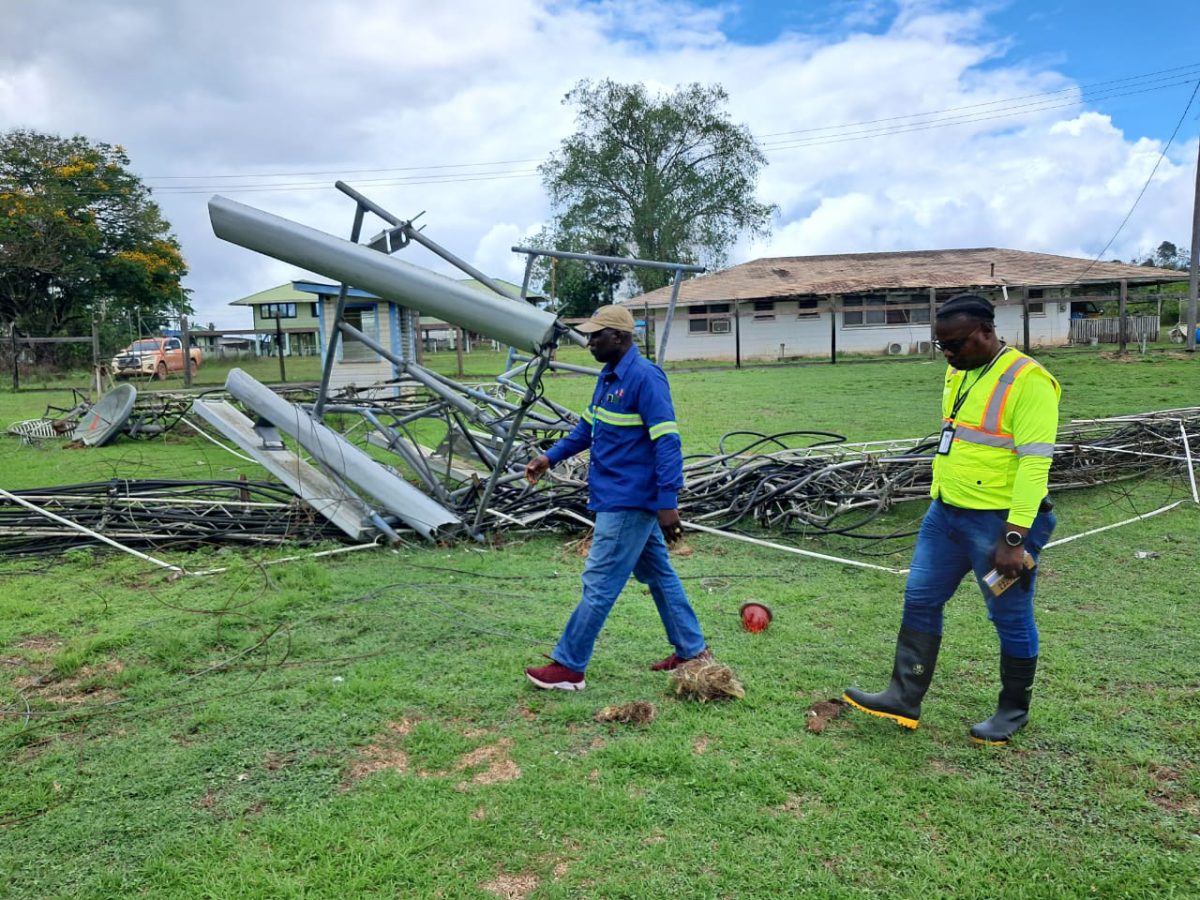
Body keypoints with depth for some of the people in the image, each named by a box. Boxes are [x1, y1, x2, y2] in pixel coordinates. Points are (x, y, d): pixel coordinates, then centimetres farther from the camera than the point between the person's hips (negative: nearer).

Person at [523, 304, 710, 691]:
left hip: (628, 502, -10)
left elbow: (667, 442, -22)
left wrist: (667, 503, -25)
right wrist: (550, 457, 11)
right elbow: (587, 426, 21)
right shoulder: (608, 376, 12)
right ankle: (692, 651, 29)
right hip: (623, 499, 10)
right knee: (658, 574, 17)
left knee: (599, 584, -2)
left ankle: (568, 666, 8)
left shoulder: (645, 377, -19)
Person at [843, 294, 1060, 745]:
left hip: (1000, 521, -8)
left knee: (1010, 618, 9)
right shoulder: (958, 374, 9)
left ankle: (1014, 709, 28)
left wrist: (1014, 538, -24)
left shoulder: (1027, 381, -17)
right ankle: (905, 698, 20)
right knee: (919, 600, 10)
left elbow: (1035, 464, -21)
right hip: (945, 514, 8)